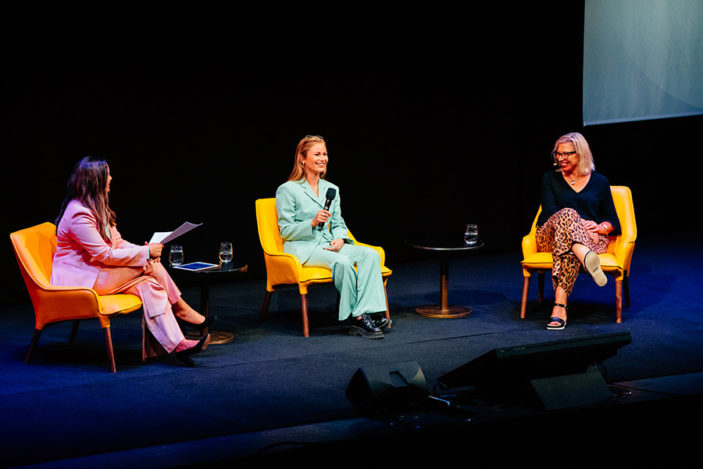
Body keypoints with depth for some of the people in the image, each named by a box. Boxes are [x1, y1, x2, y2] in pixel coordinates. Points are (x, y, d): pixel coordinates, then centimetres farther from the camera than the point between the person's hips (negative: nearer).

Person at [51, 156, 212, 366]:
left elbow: (117, 243, 13)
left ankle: (175, 344, -19)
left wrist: (145, 250, -7)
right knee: (148, 265, -19)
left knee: (148, 283, -13)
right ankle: (180, 309, -8)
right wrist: (146, 252, -15)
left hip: (98, 271, 10)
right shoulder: (78, 214, -20)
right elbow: (105, 255, -21)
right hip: (79, 280, -10)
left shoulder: (96, 208, 12)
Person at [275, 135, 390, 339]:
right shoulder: (287, 190, -2)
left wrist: (340, 239, -5)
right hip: (302, 248, -6)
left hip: (328, 244, 6)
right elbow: (285, 231, -4)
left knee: (370, 254, -22)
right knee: (342, 262, -35)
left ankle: (371, 312, -35)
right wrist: (313, 223, -20)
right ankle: (356, 318, -26)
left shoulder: (331, 189, 17)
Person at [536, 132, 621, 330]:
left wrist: (601, 227, -10)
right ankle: (587, 260, -71)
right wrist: (579, 223, -17)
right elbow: (549, 211, 1)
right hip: (549, 237, 0)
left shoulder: (599, 182, 19)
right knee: (567, 214, -38)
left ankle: (560, 306, -61)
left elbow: (613, 220, 16)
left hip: (590, 239, 0)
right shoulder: (550, 179, 18)